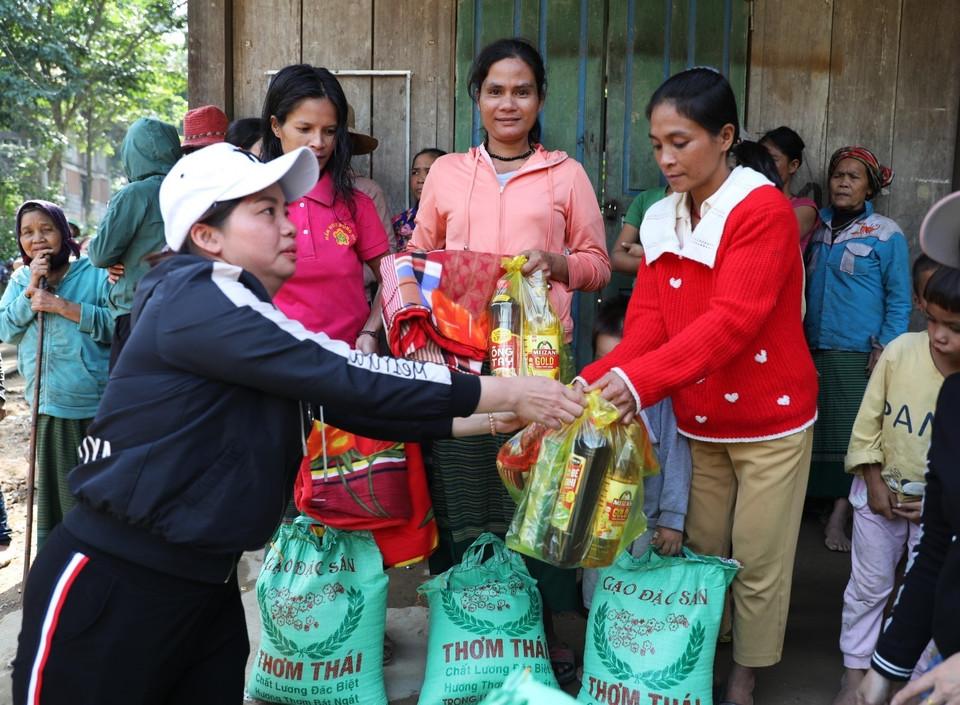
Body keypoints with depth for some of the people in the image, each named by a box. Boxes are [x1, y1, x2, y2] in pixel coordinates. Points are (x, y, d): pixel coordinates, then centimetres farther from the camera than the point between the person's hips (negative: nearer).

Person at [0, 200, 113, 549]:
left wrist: (65, 306, -18)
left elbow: (117, 324, -15)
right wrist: (30, 290, -9)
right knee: (52, 492, 16)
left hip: (95, 405, -5)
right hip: (47, 406, 5)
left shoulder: (95, 273, -5)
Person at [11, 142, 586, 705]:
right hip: (110, 588, -8)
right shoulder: (196, 298, -18)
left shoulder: (252, 322, 11)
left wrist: (484, 420, 0)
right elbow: (347, 380, -23)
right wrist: (504, 393, -18)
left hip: (209, 585, 8)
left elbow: (346, 403, 7)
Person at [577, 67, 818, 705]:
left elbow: (732, 320, -30)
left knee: (758, 564, 8)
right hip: (699, 423, 5)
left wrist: (641, 381, -42)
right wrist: (593, 383, -24)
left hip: (769, 421, -5)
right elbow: (646, 323, -6)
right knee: (701, 552, 16)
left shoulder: (764, 211, -18)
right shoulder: (663, 222, 2)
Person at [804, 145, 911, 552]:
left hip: (857, 354, -3)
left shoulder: (886, 234, -1)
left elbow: (898, 297, -1)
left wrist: (886, 347, -10)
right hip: (811, 350, 4)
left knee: (851, 435, -1)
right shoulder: (817, 227, 10)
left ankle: (838, 518, 6)